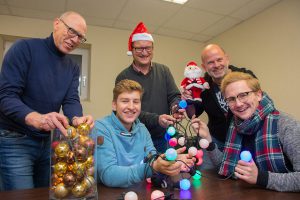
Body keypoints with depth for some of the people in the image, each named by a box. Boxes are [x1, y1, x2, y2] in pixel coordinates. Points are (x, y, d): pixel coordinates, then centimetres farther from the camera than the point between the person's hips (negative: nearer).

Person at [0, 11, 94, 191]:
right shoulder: (25, 48, -13)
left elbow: (71, 100, -7)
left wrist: (77, 119, -31)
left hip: (48, 141, 6)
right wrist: (36, 118, -40)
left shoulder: (73, 68, 5)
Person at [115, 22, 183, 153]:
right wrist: (156, 119, -29)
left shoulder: (164, 71, 3)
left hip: (163, 137, 3)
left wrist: (176, 107, -22)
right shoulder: (123, 77, -8)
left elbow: (174, 96, 2)